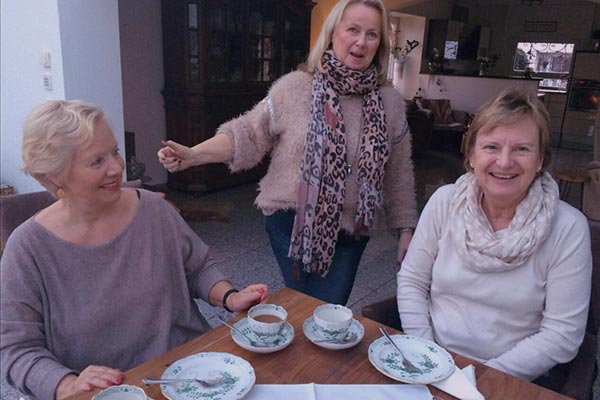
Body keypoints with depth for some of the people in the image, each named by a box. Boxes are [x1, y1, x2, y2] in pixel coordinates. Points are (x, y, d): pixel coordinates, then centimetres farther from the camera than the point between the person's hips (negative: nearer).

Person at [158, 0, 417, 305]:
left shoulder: (390, 103, 1)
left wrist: (406, 228, 8)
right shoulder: (295, 87, -8)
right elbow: (250, 134, -5)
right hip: (293, 223, -2)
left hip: (350, 232, 2)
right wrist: (193, 154, -16)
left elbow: (399, 174, 6)